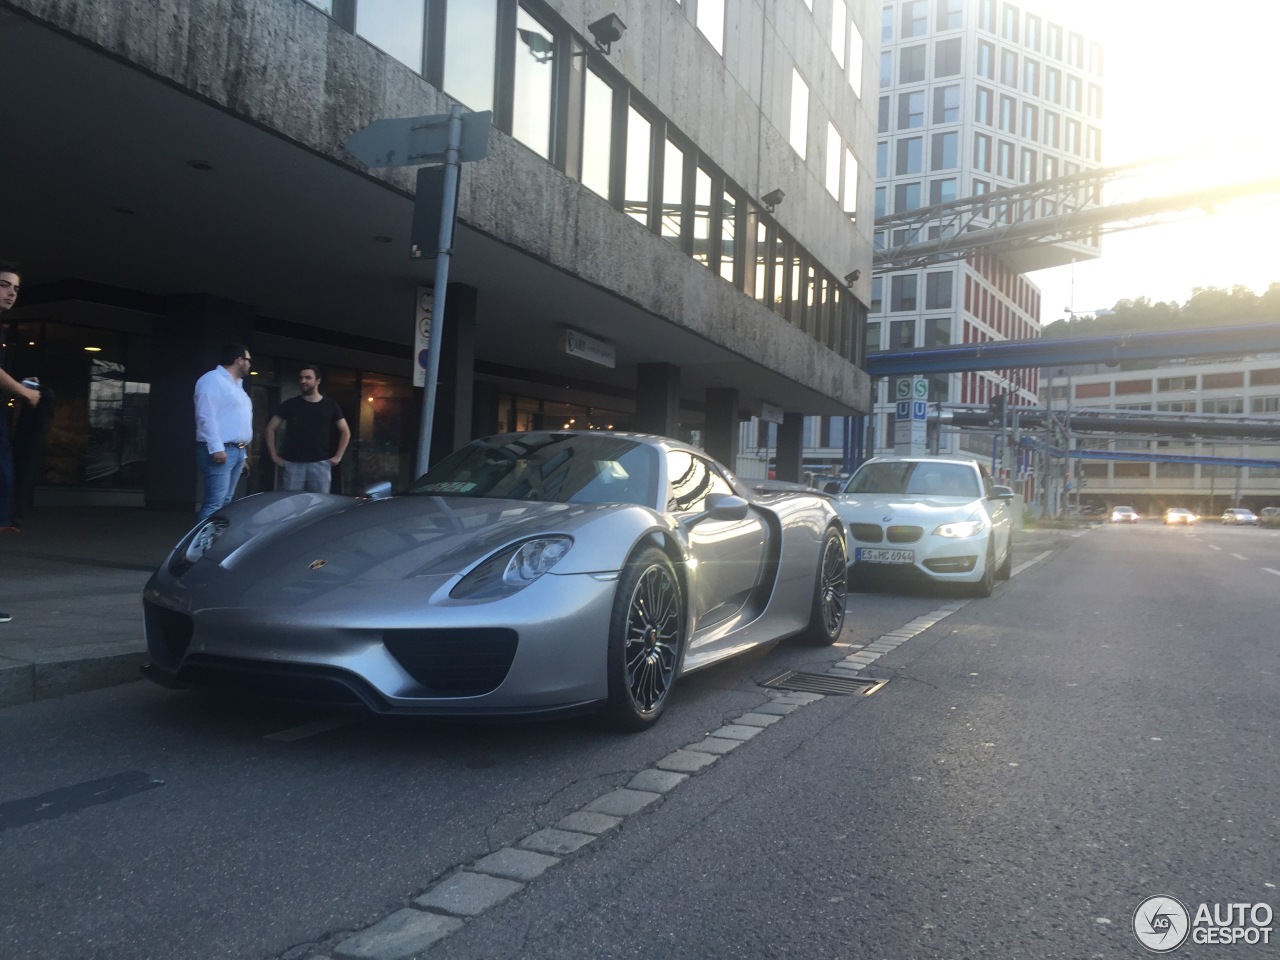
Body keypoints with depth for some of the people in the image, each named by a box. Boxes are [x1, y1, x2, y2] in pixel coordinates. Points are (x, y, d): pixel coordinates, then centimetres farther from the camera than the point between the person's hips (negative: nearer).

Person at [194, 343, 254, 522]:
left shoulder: (236, 384, 22)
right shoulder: (213, 379, -7)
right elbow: (206, 417, -17)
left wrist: (242, 453, 21)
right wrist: (216, 448, -24)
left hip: (236, 451, 10)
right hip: (220, 451, -9)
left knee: (225, 503, 9)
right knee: (214, 504, -15)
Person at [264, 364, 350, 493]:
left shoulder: (330, 406, 7)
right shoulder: (290, 404, 6)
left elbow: (345, 431, 15)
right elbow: (271, 428, 10)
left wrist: (338, 456, 6)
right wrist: (274, 455, 3)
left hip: (320, 464, 0)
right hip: (293, 463, 0)